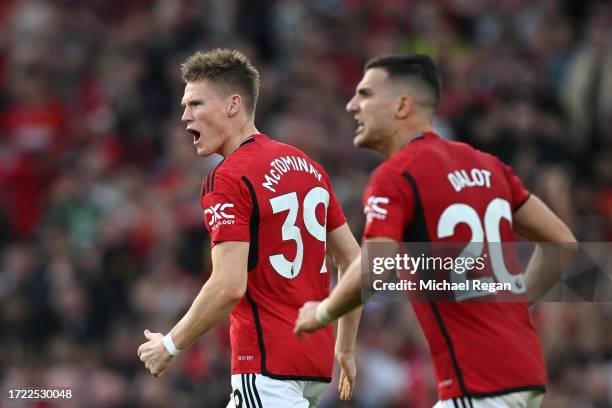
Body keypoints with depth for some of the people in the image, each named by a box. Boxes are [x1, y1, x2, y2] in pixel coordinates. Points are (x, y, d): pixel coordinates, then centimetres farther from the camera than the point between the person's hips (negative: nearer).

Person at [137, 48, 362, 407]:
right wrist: (346, 348, 25)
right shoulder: (306, 165, 13)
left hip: (268, 365, -9)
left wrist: (170, 345, -9)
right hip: (316, 361, 9)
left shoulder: (228, 179, -13)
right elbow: (352, 258, 17)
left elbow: (229, 286, -22)